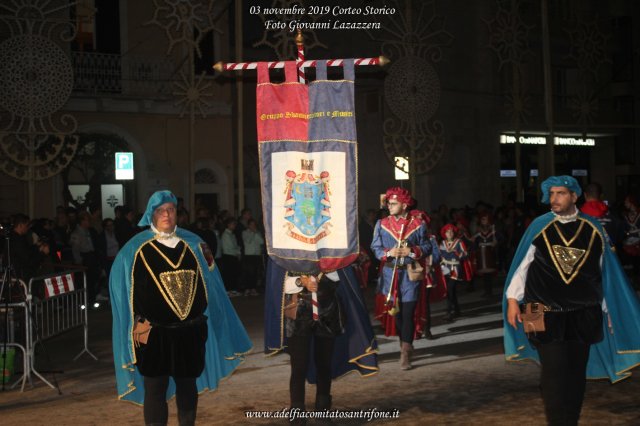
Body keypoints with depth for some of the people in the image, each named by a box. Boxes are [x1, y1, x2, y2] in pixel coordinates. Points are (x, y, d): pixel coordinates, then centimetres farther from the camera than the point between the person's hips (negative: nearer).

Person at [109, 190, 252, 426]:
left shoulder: (193, 243, 6)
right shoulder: (136, 249, -3)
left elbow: (208, 284, 13)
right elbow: (126, 290, -3)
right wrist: (138, 324, -6)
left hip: (190, 332, 3)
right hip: (154, 334, -3)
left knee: (188, 385, 15)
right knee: (155, 389, 2)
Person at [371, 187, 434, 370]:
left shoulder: (418, 224, -1)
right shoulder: (382, 224, 4)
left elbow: (427, 247, 4)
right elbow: (375, 248, 5)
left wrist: (412, 251, -14)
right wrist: (389, 253, -14)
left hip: (410, 274, -2)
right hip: (390, 274, 2)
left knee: (408, 312, -6)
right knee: (395, 311, 8)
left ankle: (405, 353, -1)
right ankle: (406, 344, 28)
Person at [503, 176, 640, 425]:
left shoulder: (592, 229, 2)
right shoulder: (539, 226, -2)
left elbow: (605, 272, 9)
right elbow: (523, 264, 1)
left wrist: (609, 309, 11)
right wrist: (512, 300, -3)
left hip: (583, 315, 2)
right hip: (547, 314, -2)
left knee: (577, 372, 10)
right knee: (554, 373, -4)